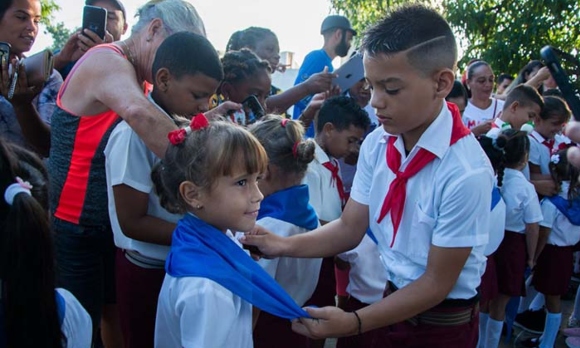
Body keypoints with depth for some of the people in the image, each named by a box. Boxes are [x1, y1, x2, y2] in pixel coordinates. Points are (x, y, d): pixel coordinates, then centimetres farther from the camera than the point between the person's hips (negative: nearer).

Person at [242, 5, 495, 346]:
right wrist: (283, 245, -17)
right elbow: (349, 229, -4)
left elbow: (436, 282, -20)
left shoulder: (466, 172, -28)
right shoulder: (376, 144, -10)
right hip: (394, 297, 5)